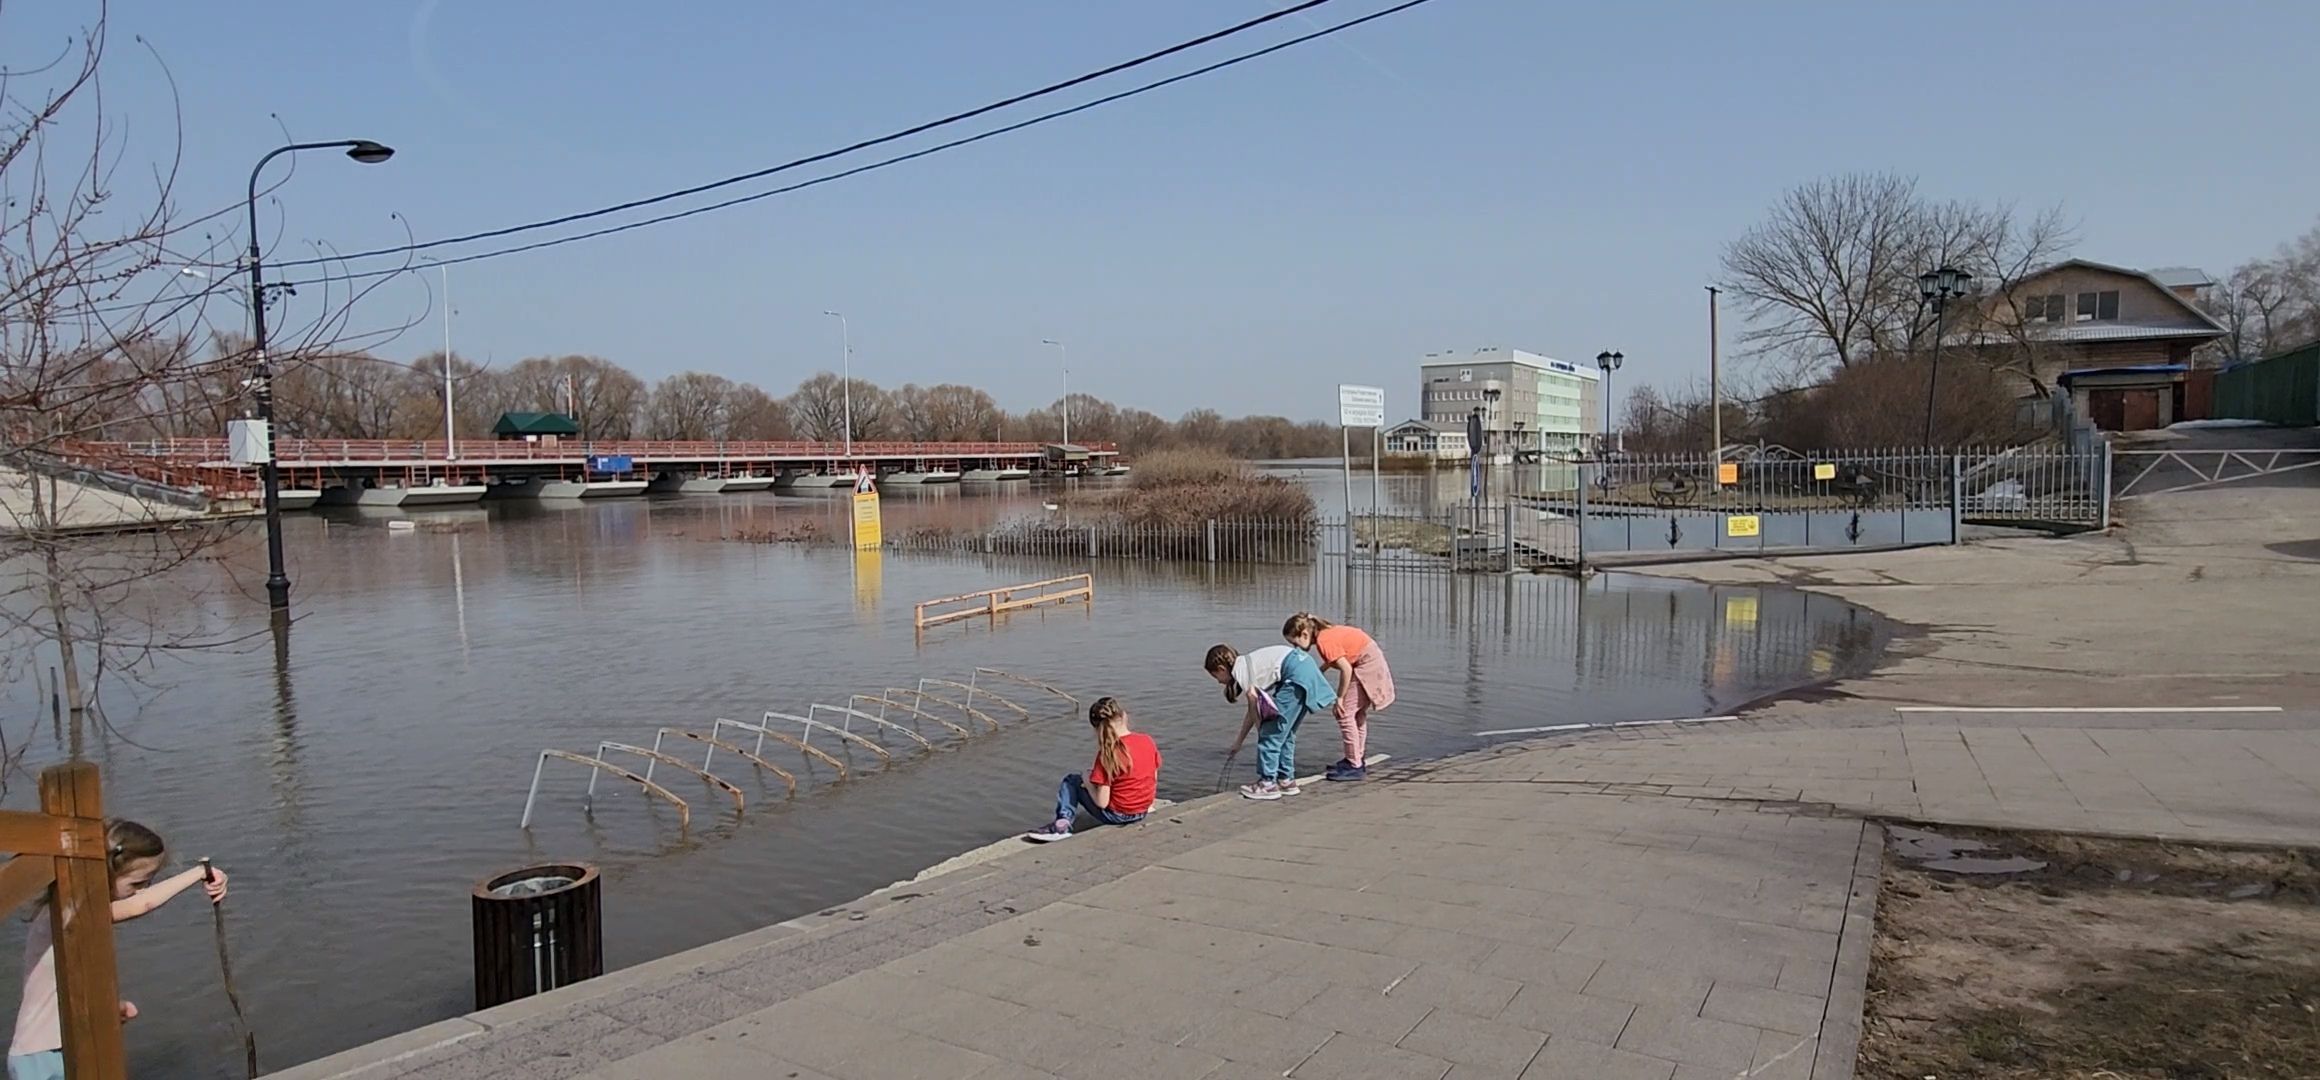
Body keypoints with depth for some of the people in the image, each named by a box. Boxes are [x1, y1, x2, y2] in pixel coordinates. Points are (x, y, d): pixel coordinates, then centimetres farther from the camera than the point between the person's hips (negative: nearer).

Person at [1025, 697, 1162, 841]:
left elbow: (1101, 802, -20)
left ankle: (1063, 822, -8)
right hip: (1143, 811, 6)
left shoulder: (1108, 752, -22)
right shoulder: (1148, 740, -7)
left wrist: (1088, 783, -2)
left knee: (1071, 781, 11)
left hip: (1116, 815, -6)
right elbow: (1154, 779, 4)